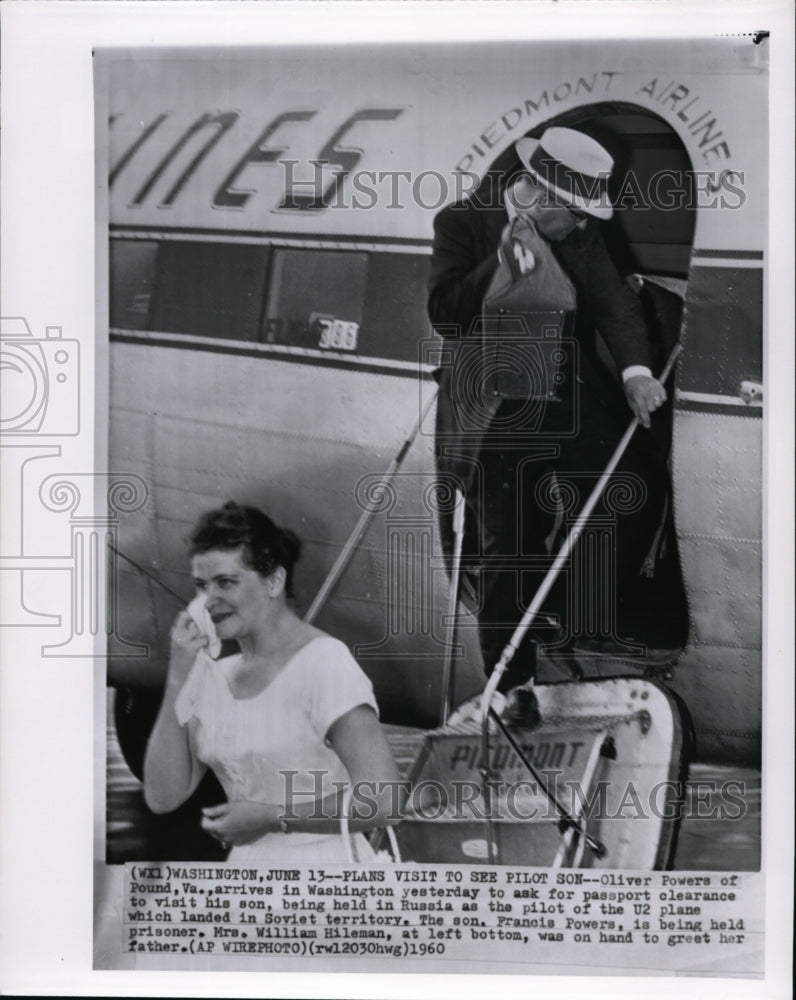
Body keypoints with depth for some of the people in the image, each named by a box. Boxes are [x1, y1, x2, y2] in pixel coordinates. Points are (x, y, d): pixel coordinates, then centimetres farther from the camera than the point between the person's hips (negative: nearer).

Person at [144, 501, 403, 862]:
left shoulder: (324, 662, -11)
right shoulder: (210, 675, 8)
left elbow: (383, 800, -17)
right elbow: (162, 797, 1)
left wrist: (270, 817, -12)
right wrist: (177, 680, -5)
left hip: (322, 862, -6)